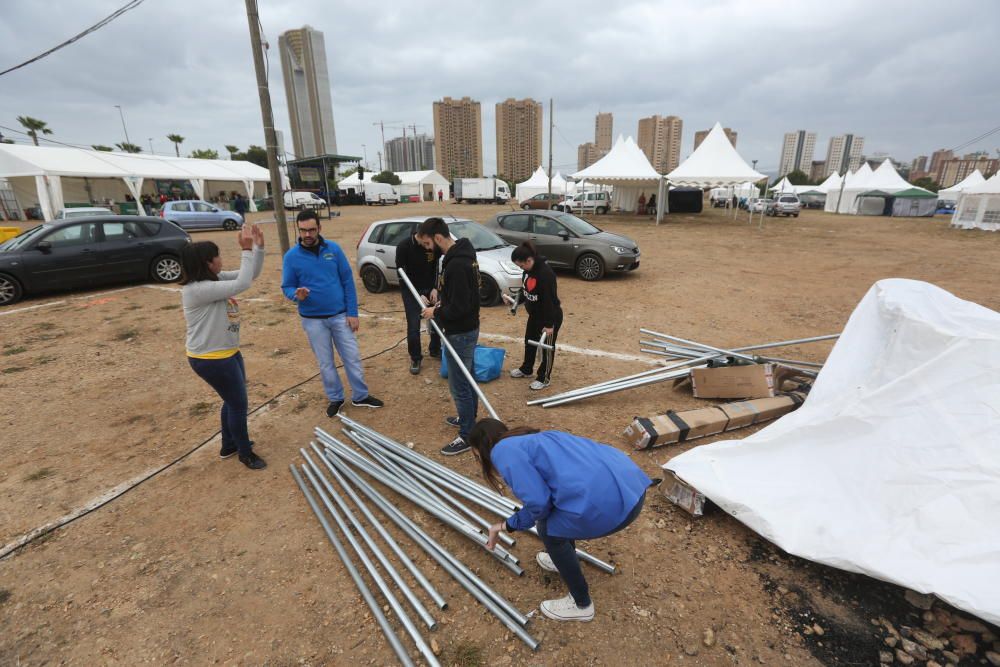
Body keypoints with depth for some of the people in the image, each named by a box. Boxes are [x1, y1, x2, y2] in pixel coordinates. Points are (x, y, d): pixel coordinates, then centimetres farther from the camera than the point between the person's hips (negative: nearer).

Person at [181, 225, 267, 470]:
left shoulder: (216, 278, 2)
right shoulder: (196, 289, -25)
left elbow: (252, 274, 5)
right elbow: (242, 284, -31)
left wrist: (259, 247, -10)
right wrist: (246, 250, -26)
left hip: (228, 353, 10)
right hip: (210, 359, -9)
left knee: (234, 400, 23)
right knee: (238, 403, 4)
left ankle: (229, 445, 43)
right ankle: (245, 453, 24)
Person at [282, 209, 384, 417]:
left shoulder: (333, 249, -5)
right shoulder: (291, 256, -6)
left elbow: (348, 281, -3)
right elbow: (287, 287, 0)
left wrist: (352, 313, -6)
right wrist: (296, 295, -25)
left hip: (340, 315, 0)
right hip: (313, 320, 0)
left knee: (352, 357, 7)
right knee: (325, 362, 12)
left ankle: (361, 396, 24)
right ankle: (335, 398, 30)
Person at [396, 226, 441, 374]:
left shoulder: (435, 245, -14)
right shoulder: (404, 246, -24)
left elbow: (435, 267, 2)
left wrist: (435, 288, -7)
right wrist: (418, 295, -22)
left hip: (430, 288, 3)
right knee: (413, 326, -4)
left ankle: (435, 350, 30)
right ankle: (415, 358, 14)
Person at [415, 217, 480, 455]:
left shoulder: (456, 265, -27)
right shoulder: (462, 254, 6)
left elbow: (459, 308, -27)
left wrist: (435, 313, -13)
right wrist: (441, 301, 5)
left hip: (460, 333, -10)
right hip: (467, 329, 10)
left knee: (459, 385, 2)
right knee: (467, 379, 23)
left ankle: (467, 435, 16)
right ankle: (469, 419, 40)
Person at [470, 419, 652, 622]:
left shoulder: (502, 451, 0)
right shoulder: (530, 441, 26)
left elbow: (538, 502, -8)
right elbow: (542, 497, 32)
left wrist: (536, 519, 16)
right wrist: (504, 526, 44)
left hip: (609, 502, -9)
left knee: (549, 531, 19)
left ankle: (581, 605, 34)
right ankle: (565, 562, 54)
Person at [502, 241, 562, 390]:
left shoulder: (545, 273, -30)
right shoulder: (528, 270, -2)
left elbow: (550, 299, -28)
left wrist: (549, 324, -25)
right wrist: (516, 301, -1)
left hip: (550, 317, -9)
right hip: (534, 315, 10)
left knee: (547, 347, 7)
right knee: (529, 341, 23)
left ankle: (544, 378, 23)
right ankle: (526, 369, 44)